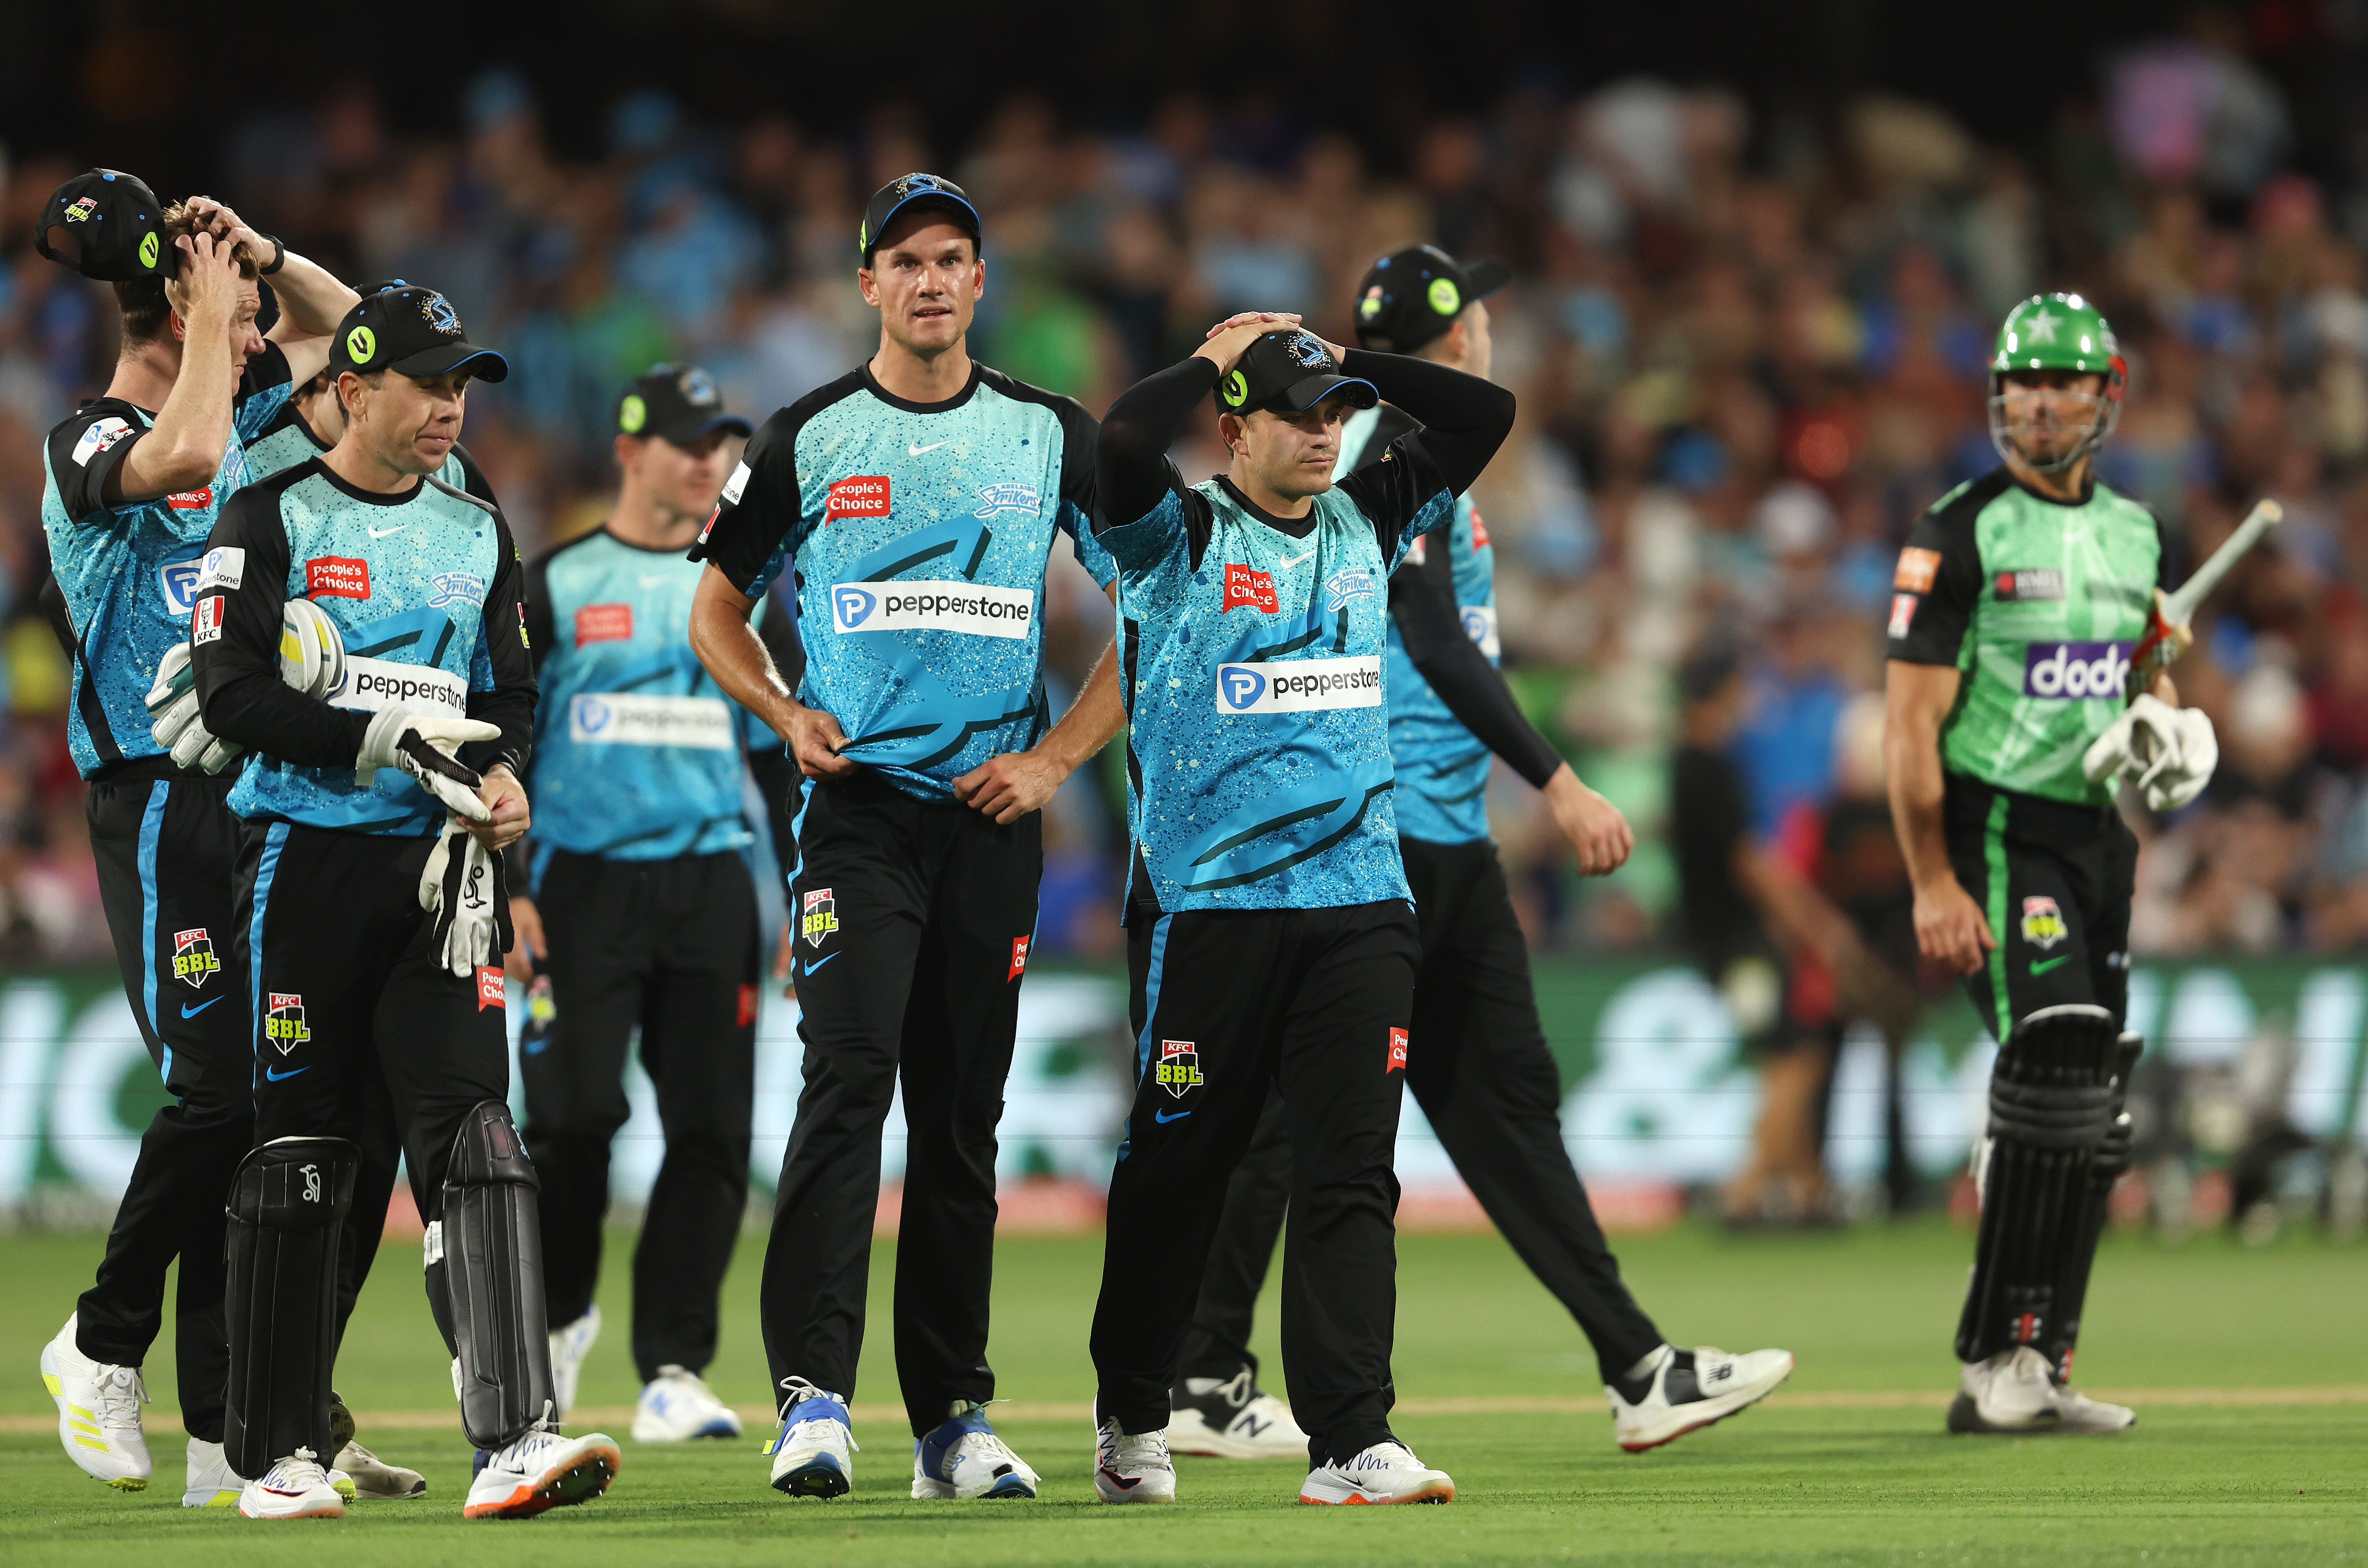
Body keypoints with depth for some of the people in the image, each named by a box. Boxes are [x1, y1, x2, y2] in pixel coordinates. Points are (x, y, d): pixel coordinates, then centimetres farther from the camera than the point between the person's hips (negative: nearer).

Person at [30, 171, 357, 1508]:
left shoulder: (238, 412, 16)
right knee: (220, 1086, -16)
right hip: (162, 807, -8)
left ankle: (226, 1437, 4)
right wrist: (217, 311, -16)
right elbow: (183, 458, -29)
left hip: (258, 799, 8)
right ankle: (104, 1339, 5)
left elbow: (336, 321, 28)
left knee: (265, 1102, 3)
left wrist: (257, 251, 9)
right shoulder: (89, 443, -7)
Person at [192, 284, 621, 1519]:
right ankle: (273, 1453, 12)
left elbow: (509, 695, 19)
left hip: (437, 865, 4)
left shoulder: (476, 534, 16)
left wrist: (503, 773, -4)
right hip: (306, 857, -4)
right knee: (299, 1150, 1)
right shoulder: (272, 521, 0)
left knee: (470, 1135, -10)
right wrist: (385, 740, -19)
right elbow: (234, 695, -10)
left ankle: (510, 1439, -20)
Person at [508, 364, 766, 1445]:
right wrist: (507, 889, -8)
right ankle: (559, 1314, 14)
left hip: (712, 884, 3)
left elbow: (783, 749, 16)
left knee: (712, 1130, -4)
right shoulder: (553, 585, 3)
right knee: (576, 1113, -11)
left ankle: (672, 1373, -1)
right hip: (584, 881, -3)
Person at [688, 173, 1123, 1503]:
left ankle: (952, 1419, 11)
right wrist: (789, 717, -4)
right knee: (849, 1077, -17)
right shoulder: (809, 440, 4)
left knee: (965, 1114, 6)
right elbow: (719, 615, 14)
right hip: (860, 807, -2)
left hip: (994, 813, 2)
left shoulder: (1052, 435, 7)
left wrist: (1058, 756, 1)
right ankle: (813, 1394, -21)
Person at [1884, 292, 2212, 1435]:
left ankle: (2029, 1375, 13)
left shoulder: (2135, 535, 13)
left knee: (2089, 1120, 6)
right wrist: (1932, 885, -17)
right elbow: (1912, 724, -10)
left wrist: (2168, 730, 2)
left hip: (2097, 830, 7)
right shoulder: (1961, 536, -8)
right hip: (1999, 829, -7)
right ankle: (2001, 1361, -15)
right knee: (2055, 1069, -20)